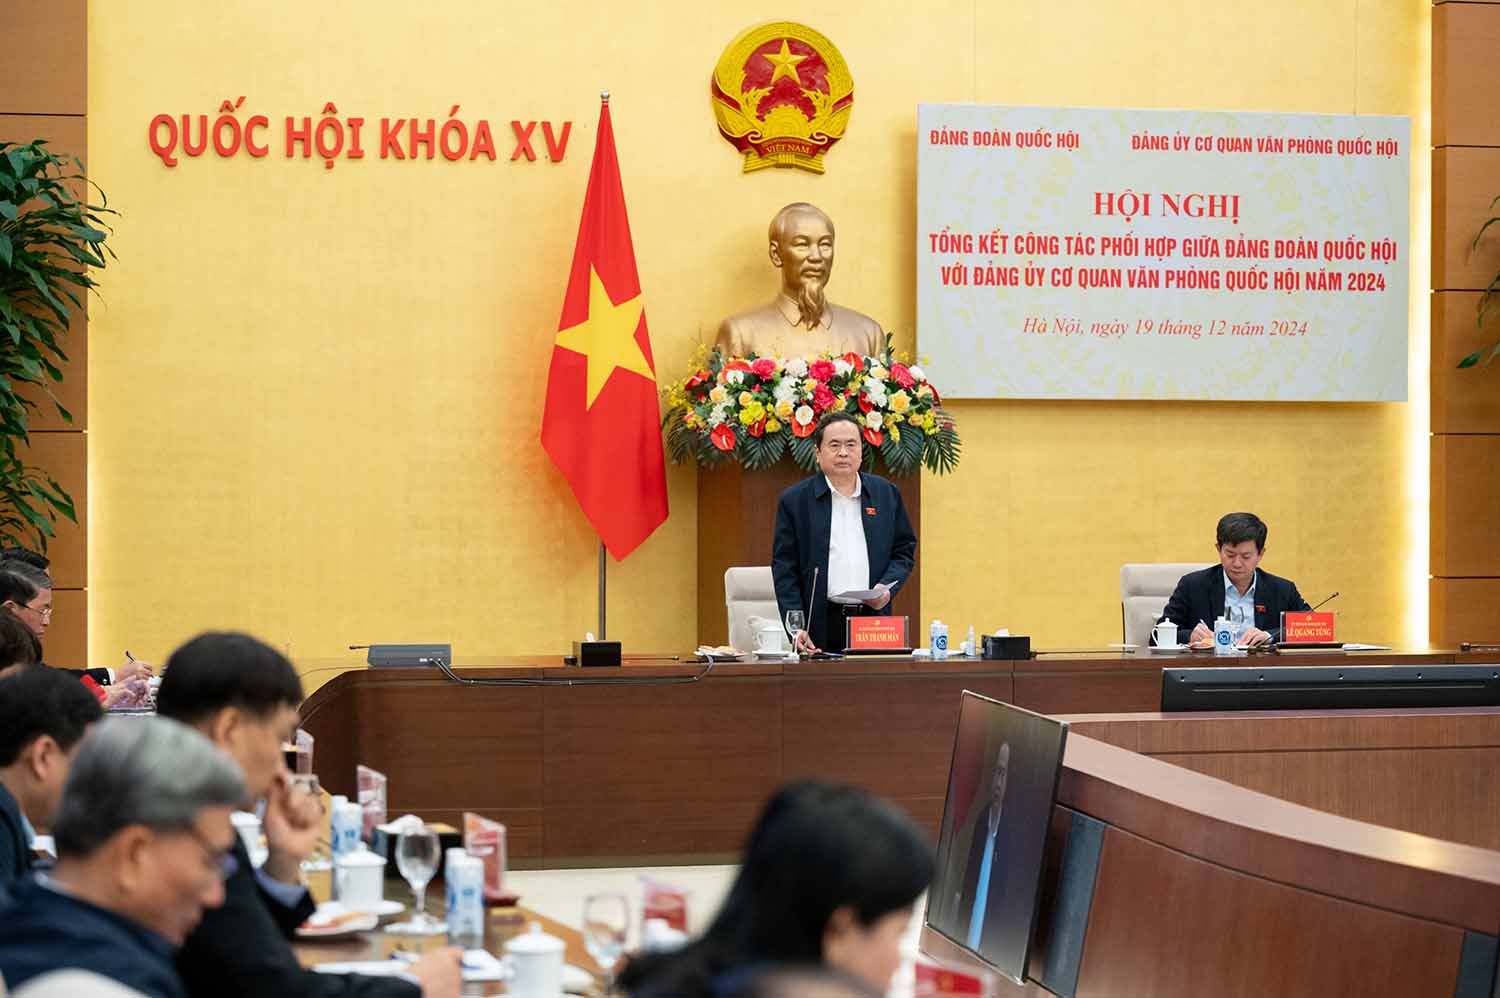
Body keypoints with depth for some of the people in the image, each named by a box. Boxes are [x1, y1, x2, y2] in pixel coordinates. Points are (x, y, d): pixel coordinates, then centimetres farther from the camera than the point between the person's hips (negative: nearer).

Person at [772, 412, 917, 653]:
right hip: (819, 627, -2)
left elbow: (905, 550, 17)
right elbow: (784, 569, 2)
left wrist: (887, 588, -3)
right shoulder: (794, 500, 4)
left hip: (873, 618, 2)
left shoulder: (886, 494, 13)